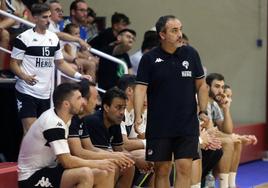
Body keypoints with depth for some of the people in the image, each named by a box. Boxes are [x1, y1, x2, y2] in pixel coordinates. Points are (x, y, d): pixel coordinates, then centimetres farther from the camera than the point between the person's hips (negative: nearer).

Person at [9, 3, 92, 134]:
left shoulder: (53, 38, 11)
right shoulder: (24, 38, -7)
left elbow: (60, 63, 18)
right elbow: (14, 64, -7)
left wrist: (79, 76, 6)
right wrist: (25, 77, -26)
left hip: (46, 94, 6)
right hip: (27, 92, -6)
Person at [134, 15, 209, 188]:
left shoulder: (191, 54, 4)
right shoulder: (149, 59, -2)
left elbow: (201, 85, 11)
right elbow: (141, 88, -5)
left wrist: (203, 111, 0)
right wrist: (138, 116, -17)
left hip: (188, 124, 1)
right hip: (159, 126, -1)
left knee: (185, 167, -6)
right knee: (162, 169, 4)